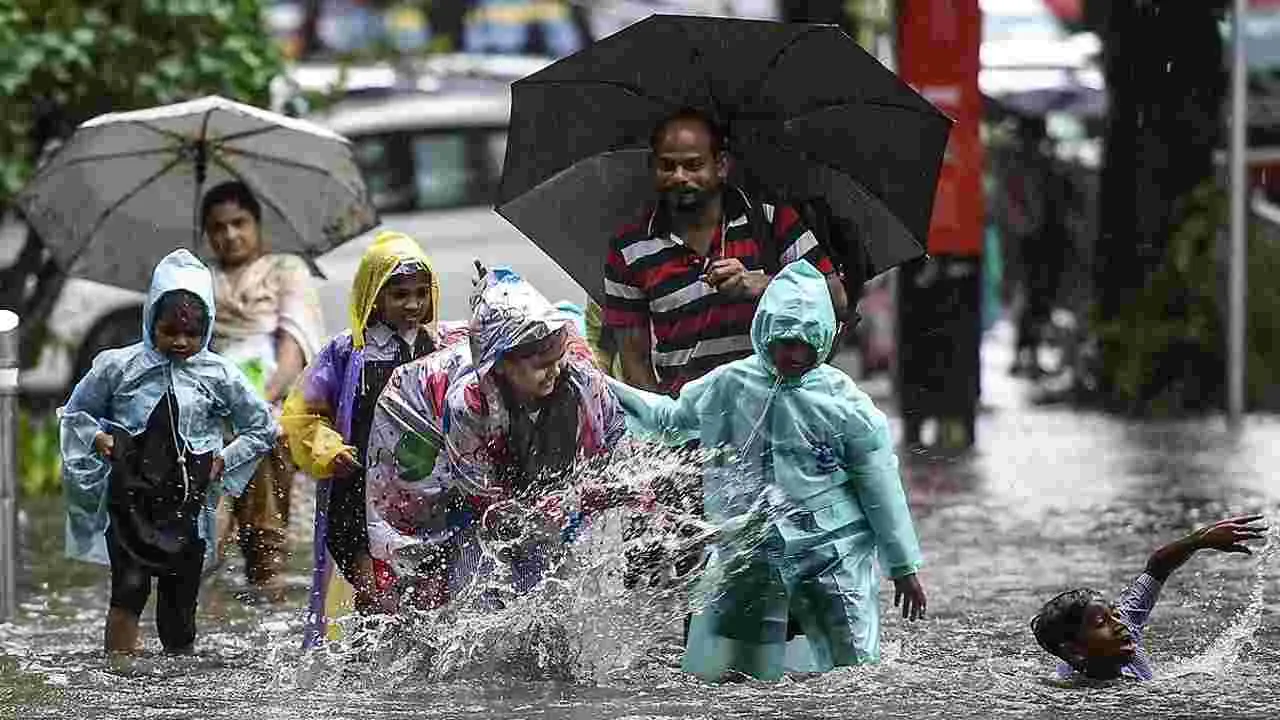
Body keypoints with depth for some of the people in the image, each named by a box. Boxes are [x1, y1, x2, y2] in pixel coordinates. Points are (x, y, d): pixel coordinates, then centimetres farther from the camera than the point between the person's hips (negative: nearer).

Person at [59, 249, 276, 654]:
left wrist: (222, 461, 1)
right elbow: (75, 413, 14)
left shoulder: (219, 375, 2)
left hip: (187, 506, 2)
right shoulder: (117, 366, 0)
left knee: (178, 615, 5)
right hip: (130, 499, -1)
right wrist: (100, 440, -4)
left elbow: (262, 428, 13)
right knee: (130, 589, -22)